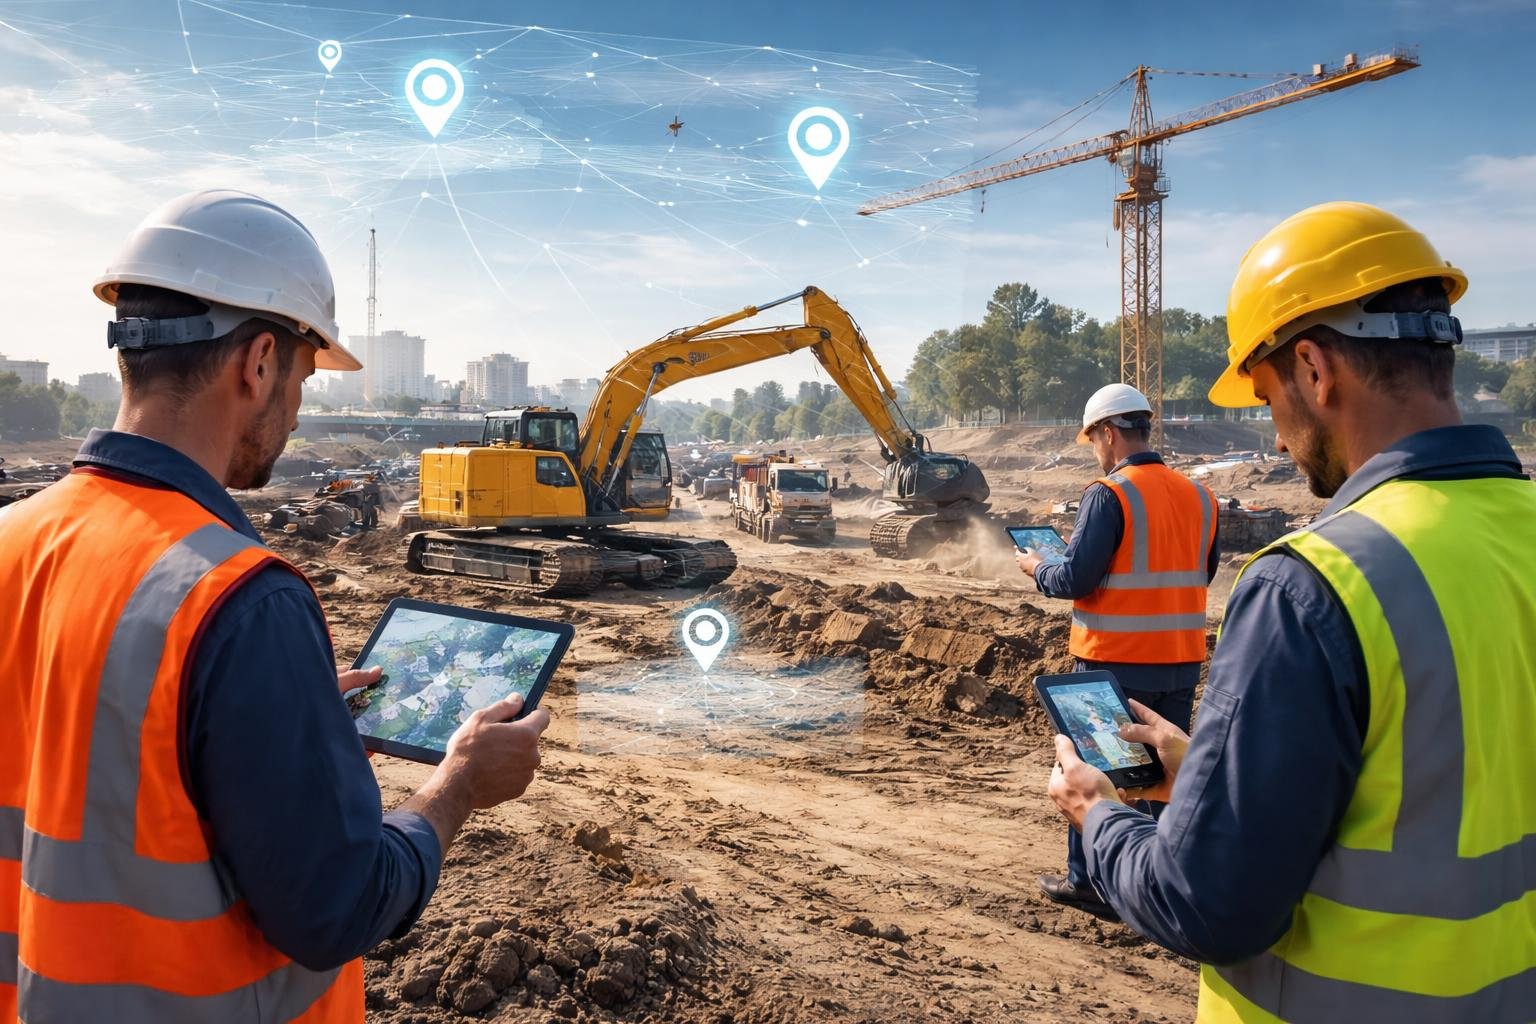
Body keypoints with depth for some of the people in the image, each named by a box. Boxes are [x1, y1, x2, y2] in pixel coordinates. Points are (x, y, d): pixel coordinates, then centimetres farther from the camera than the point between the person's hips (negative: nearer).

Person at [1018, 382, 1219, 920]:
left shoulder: (1109, 494, -15)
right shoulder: (1198, 495, 5)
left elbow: (1075, 580, -18)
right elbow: (1201, 573, 16)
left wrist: (1037, 566, 2)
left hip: (1116, 660, -6)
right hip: (1181, 661, 6)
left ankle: (1088, 882, 20)